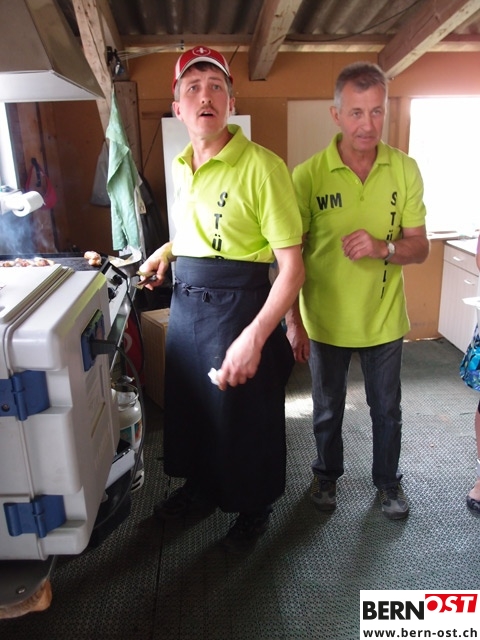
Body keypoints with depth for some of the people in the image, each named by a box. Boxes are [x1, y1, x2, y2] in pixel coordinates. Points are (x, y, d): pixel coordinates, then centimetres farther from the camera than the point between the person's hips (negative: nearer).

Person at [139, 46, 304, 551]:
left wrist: (254, 339, -27)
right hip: (184, 305, 7)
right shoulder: (181, 168, 8)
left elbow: (292, 267, -19)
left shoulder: (261, 166, -16)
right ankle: (200, 489, 48)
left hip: (239, 308, -7)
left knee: (245, 418, 10)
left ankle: (254, 508, 39)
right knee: (188, 407, 21)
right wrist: (169, 250, 9)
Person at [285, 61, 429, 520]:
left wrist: (383, 247, -25)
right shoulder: (307, 176, -12)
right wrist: (293, 322, -9)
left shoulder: (405, 170, -6)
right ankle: (327, 474, 47)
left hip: (384, 320, 2)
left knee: (386, 410, 19)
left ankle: (387, 481, 46)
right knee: (328, 410, 20)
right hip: (325, 322, -1)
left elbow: (420, 247, -4)